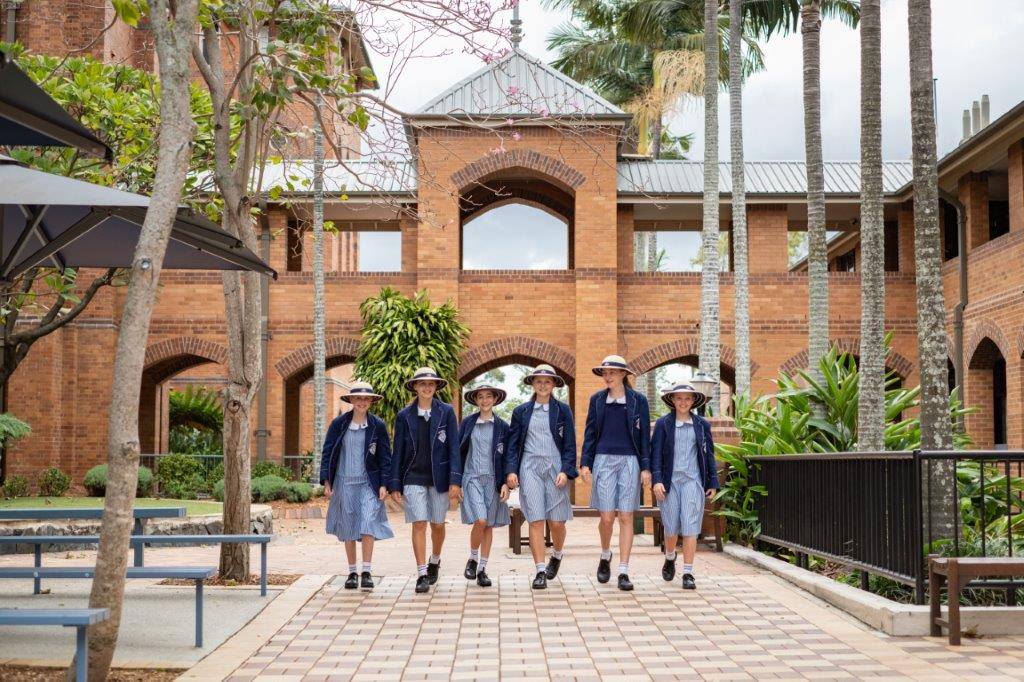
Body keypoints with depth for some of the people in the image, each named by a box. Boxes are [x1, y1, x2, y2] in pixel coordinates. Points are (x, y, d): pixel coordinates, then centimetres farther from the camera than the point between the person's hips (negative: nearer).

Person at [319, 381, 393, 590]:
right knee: (348, 529, 6)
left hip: (368, 483, -1)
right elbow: (327, 453, 5)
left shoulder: (378, 425, 1)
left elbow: (385, 456, 4)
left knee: (367, 524, -12)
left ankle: (367, 572, -7)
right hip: (344, 483, 1)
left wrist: (384, 484, -3)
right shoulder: (338, 423, 2)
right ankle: (352, 573, 16)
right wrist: (326, 481, -1)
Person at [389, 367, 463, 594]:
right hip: (413, 478, 0)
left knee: (437, 524, 10)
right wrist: (395, 485, 2)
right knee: (419, 524, -9)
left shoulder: (446, 412, 0)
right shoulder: (404, 416, 2)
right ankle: (422, 575, -4)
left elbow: (454, 448, -2)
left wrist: (455, 481, -9)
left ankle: (435, 561, 37)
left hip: (439, 477, 0)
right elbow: (397, 452, 5)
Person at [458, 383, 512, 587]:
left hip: (493, 479, 2)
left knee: (489, 525, 4)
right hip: (472, 477, -2)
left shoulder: (502, 426, 6)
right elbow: (458, 452, 6)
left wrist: (505, 483, -2)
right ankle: (472, 559, 7)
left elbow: (507, 457, 7)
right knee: (480, 521, -17)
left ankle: (482, 569, 15)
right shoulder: (467, 423, 5)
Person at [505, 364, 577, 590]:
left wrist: (566, 471, -7)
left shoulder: (563, 410, 7)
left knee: (557, 521, 1)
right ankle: (540, 571, -2)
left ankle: (556, 555, 30)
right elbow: (512, 443, 8)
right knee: (535, 521, -6)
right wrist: (511, 470, -4)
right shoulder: (521, 411, 10)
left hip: (555, 467, 0)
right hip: (530, 468, 0)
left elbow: (569, 444, 4)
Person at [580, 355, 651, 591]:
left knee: (626, 517, -2)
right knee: (607, 517, -3)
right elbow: (590, 433, 10)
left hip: (629, 461, -1)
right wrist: (585, 463, 2)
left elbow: (645, 436, 4)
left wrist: (646, 467, -1)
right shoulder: (597, 399, 8)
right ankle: (605, 556, 26)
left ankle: (623, 572, 2)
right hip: (604, 460, 1)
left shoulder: (638, 401, 4)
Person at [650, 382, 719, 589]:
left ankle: (688, 574, -4)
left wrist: (713, 483, 9)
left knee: (690, 526, -7)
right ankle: (670, 559, 36)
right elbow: (656, 454, 0)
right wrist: (657, 480, -10)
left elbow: (709, 454, 11)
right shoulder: (663, 424, 4)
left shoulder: (702, 424, 8)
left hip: (693, 481, 0)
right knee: (671, 527, 7)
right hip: (670, 481, 0)